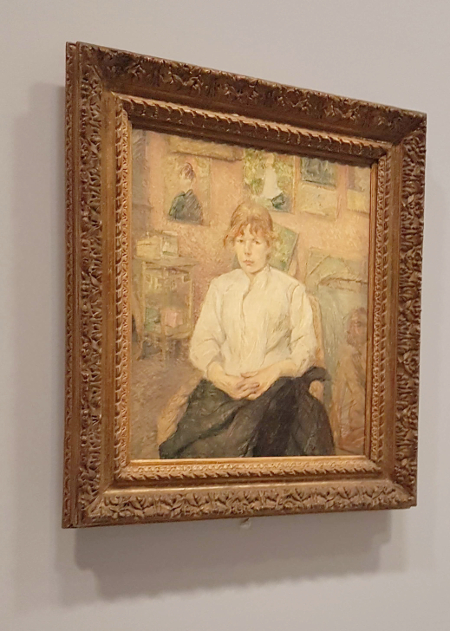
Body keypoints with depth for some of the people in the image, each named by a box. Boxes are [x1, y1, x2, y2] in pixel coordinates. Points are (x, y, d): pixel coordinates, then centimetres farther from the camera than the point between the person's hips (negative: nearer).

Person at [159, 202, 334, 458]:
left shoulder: (292, 290, 13)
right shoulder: (220, 287, 20)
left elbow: (306, 349, 4)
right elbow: (202, 342, 8)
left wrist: (274, 371, -16)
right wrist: (222, 377, -12)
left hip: (275, 387, -2)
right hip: (224, 386, 2)